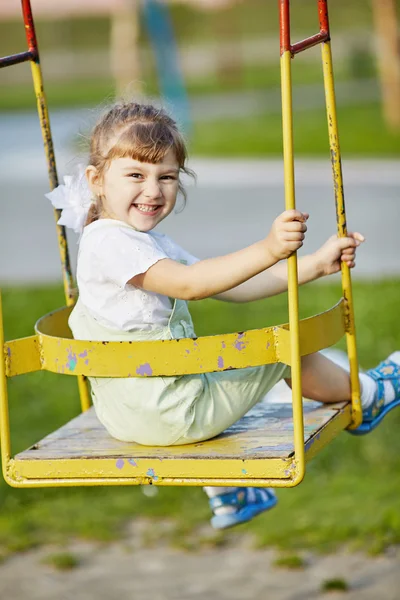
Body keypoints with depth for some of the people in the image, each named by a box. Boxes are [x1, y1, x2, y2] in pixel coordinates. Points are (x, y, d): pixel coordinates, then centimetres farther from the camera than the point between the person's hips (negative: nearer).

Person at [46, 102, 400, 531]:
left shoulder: (153, 245, 13)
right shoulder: (110, 242, -20)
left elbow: (232, 288, 10)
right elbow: (187, 284, -34)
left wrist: (314, 265, 3)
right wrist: (267, 251, -43)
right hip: (164, 413, -10)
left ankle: (228, 497, 53)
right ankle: (364, 396, 31)